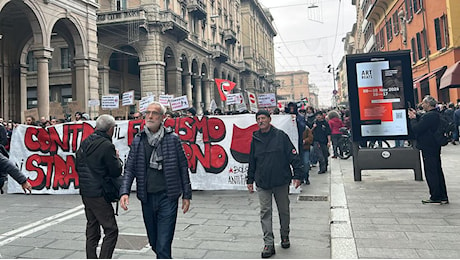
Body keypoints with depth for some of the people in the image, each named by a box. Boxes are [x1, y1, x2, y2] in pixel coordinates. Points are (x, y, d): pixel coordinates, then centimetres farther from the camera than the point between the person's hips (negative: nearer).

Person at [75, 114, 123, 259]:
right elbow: (116, 171, -12)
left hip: (85, 191, 9)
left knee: (92, 228, 18)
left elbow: (78, 166, 19)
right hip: (99, 194, -9)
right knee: (111, 230, -3)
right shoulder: (107, 145, -16)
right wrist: (117, 158, 4)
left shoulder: (85, 142, 10)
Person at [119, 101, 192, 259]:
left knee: (163, 247, -6)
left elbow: (183, 167, 2)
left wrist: (186, 195, 2)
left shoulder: (172, 139, -2)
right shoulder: (138, 141, 6)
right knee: (154, 243, 17)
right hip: (147, 198, 4)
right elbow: (130, 169, 6)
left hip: (168, 197, -4)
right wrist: (124, 191, -10)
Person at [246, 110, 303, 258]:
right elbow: (252, 162, 14)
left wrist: (297, 175, -9)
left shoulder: (281, 136, -4)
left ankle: (285, 236, 33)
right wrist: (250, 180, 14)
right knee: (265, 212, 0)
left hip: (281, 182, -2)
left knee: (284, 211, 12)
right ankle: (269, 244, 6)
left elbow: (293, 156, -4)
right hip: (262, 183, 2)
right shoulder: (255, 140, 6)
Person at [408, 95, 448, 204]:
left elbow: (416, 129, -22)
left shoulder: (428, 116, -22)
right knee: (438, 171, 15)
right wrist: (416, 115, 13)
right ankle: (443, 197, 22)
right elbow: (423, 124, 19)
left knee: (431, 172, -2)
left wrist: (412, 118, -8)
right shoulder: (437, 115, 11)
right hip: (435, 147, 10)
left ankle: (435, 197, 4)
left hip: (428, 148, -10)